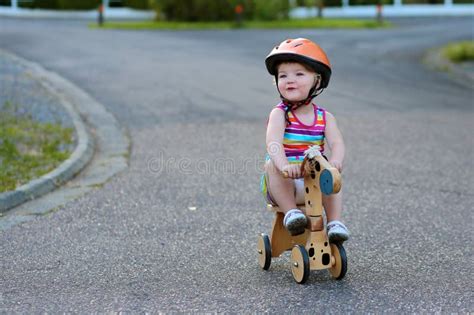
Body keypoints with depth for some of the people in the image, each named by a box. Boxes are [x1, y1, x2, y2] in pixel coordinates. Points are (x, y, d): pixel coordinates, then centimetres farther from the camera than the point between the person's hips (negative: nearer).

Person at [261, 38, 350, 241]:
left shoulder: (325, 117, 3)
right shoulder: (279, 114, -8)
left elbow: (336, 143, -12)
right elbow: (273, 144, -25)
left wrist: (335, 161, -36)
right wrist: (284, 165, -46)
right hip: (282, 184, -2)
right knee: (272, 165, -30)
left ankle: (334, 222, -21)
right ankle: (291, 212, -30)